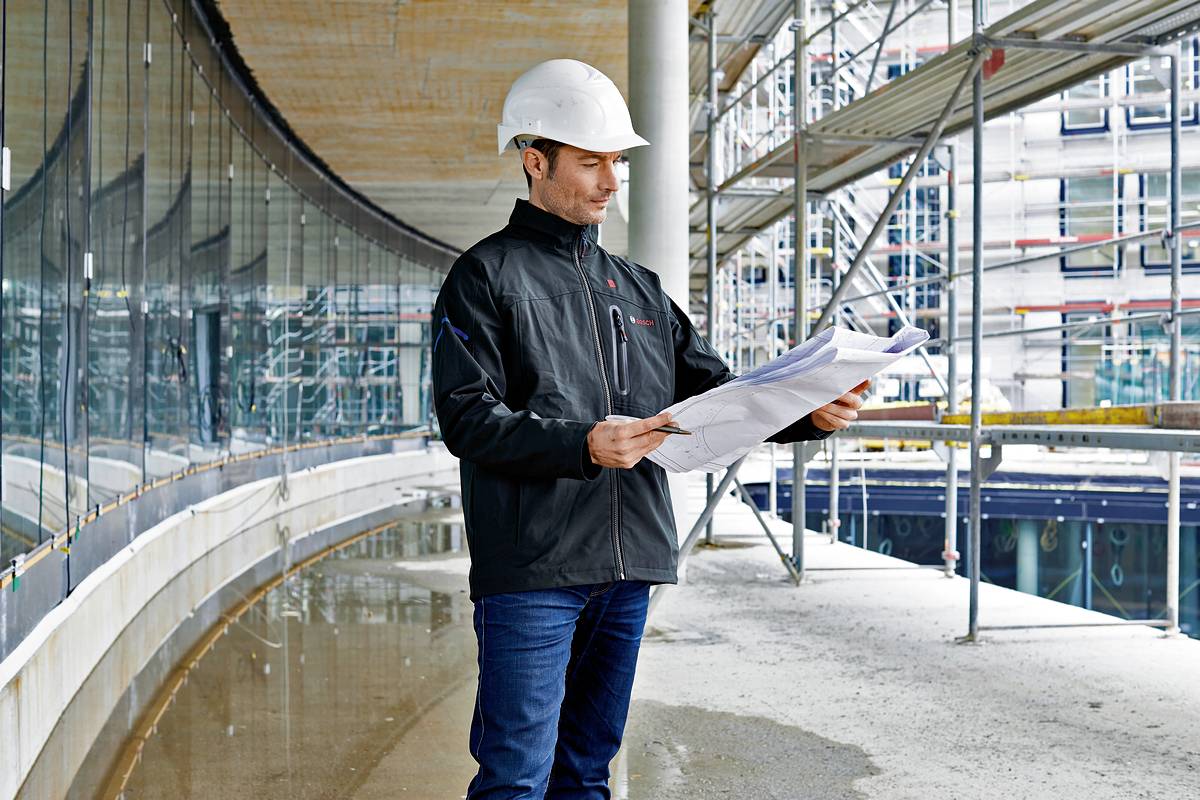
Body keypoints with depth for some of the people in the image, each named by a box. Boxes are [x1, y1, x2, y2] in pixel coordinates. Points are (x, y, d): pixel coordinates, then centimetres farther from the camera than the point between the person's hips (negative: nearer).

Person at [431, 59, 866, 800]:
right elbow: (467, 418, -11)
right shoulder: (486, 276, 0)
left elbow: (716, 391, 15)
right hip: (531, 569, -6)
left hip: (630, 566, 6)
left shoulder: (638, 287, 19)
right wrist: (582, 445, -25)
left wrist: (806, 413, -4)